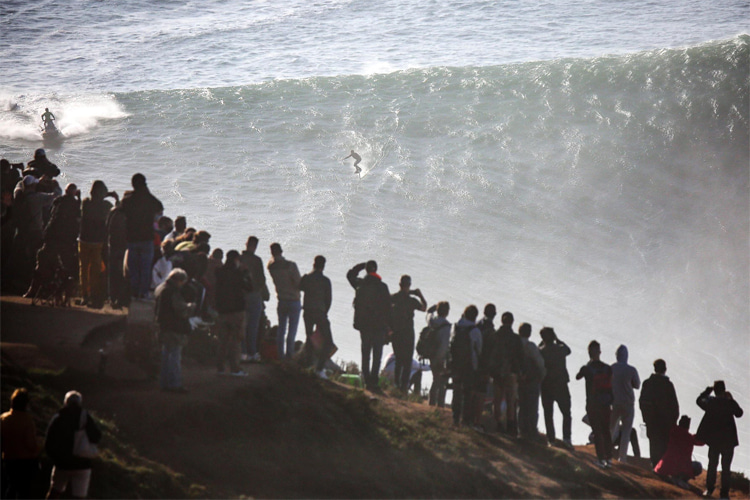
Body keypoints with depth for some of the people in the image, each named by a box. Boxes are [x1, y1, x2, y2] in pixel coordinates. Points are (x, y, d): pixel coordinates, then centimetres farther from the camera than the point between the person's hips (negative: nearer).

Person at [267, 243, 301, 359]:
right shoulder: (290, 266, -19)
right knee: (292, 329, 1)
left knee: (281, 329, 13)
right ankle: (289, 353, 0)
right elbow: (298, 283, -16)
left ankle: (280, 354, 14)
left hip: (281, 301, 4)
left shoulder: (271, 266, -4)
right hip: (294, 301, -4)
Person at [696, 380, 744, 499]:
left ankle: (709, 489, 19)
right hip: (728, 441, -2)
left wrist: (708, 390, 15)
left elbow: (699, 400, 11)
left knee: (712, 464, 18)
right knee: (726, 468, 7)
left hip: (713, 439, 2)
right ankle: (724, 492, 7)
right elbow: (739, 413, 4)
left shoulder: (710, 401, -10)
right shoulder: (730, 403, -14)